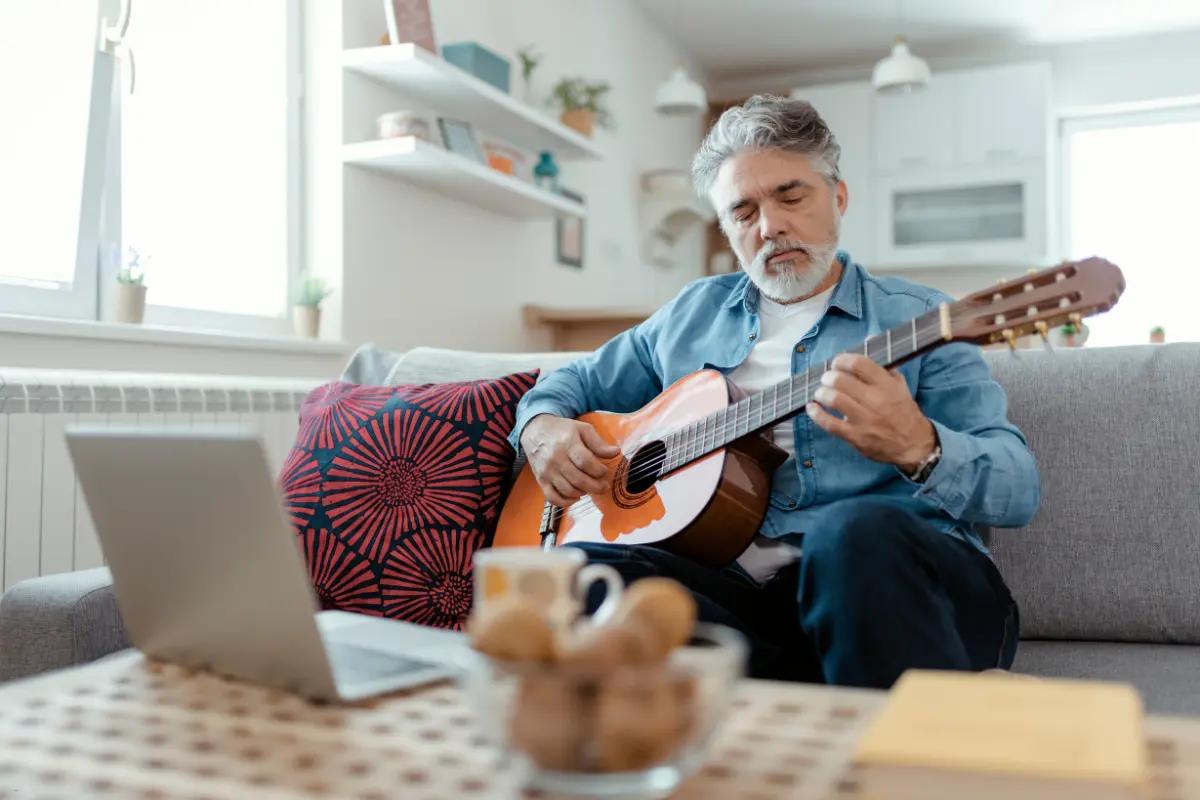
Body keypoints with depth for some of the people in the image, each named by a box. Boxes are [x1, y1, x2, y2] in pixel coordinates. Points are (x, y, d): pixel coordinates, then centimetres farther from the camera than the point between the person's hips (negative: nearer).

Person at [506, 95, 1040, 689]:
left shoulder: (917, 318, 9)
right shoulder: (694, 313, 21)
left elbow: (1019, 489, -2)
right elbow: (579, 380, 31)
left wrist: (917, 446, -25)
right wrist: (542, 427, 6)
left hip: (907, 582, -4)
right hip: (738, 589, 5)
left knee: (858, 530, -38)